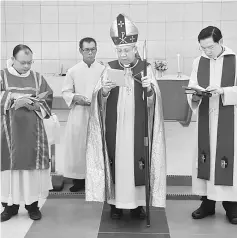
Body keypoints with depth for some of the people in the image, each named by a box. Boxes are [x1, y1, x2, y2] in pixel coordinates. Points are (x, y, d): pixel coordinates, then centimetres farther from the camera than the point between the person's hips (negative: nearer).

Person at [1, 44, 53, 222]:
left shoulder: (38, 78, 7)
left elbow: (49, 100, 6)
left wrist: (36, 105, -13)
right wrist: (14, 98, -20)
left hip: (33, 131, 1)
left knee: (32, 164, 2)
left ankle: (33, 203, 12)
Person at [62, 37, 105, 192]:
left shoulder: (103, 70, 0)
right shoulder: (73, 71, 2)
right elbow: (66, 92, 5)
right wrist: (75, 98, -13)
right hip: (78, 114, 1)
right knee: (77, 146, 4)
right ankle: (79, 178, 16)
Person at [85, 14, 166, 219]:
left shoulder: (146, 68, 1)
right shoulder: (110, 68, 4)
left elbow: (154, 100, -3)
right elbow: (99, 98, -1)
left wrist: (150, 89, -24)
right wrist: (104, 91, -22)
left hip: (137, 126, -1)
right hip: (115, 126, 1)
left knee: (137, 160, 2)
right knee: (115, 160, 3)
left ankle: (138, 203, 15)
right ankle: (115, 202, 15)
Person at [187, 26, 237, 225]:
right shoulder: (198, 62, 6)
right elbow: (192, 89, 3)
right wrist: (195, 97, -18)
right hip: (205, 120, 3)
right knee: (205, 158, 6)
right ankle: (207, 202, 18)